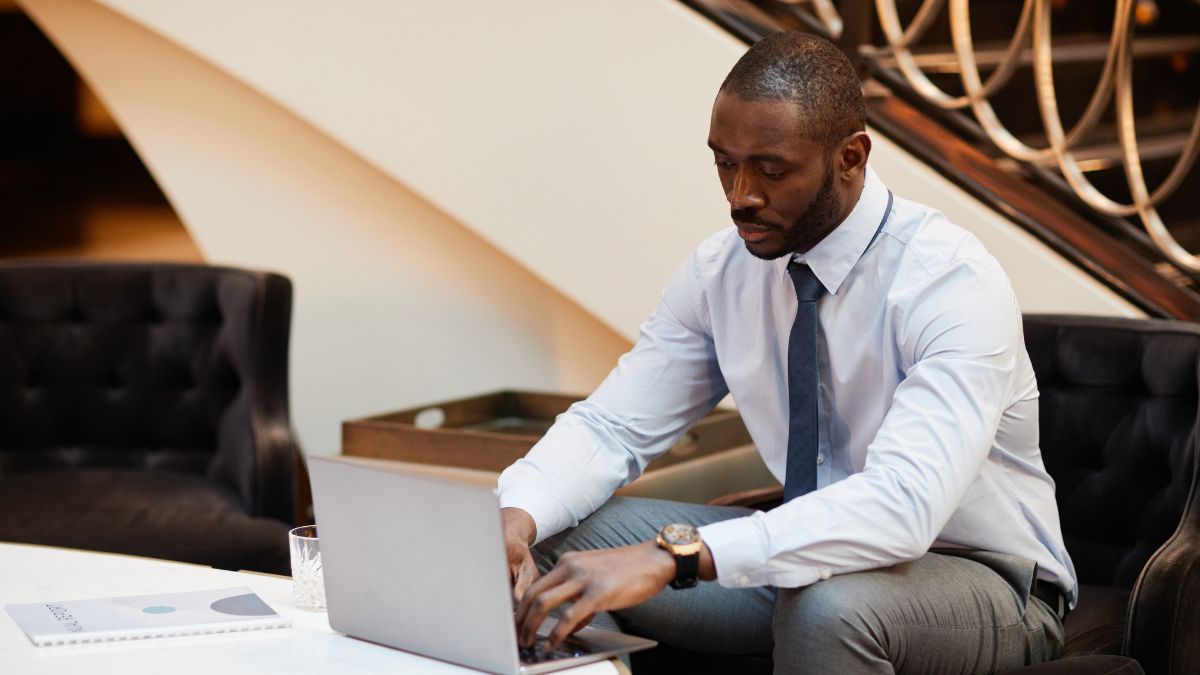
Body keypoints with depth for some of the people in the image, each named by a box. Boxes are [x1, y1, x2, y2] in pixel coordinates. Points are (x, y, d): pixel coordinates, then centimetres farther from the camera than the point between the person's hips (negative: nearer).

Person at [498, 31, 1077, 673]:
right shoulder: (723, 266, -6)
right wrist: (517, 517, -28)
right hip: (814, 553, 5)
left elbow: (905, 504, -39)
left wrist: (674, 556, -48)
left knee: (827, 604, -39)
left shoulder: (953, 282, -26)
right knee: (558, 537, -12)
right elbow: (609, 426, -5)